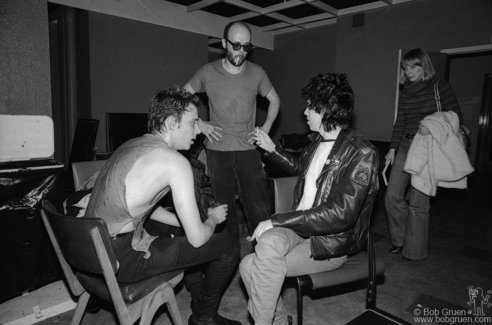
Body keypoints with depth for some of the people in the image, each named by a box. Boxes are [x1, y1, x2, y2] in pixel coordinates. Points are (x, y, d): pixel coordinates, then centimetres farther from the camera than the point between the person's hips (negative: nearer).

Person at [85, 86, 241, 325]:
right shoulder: (174, 161, -20)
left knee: (179, 231, 29)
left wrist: (186, 223, 17)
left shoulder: (132, 145, 8)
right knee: (227, 245, -2)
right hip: (122, 262, -9)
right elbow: (197, 239, -17)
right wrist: (213, 218, 5)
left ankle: (200, 299, 40)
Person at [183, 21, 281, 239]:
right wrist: (199, 124, -2)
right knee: (225, 209, 9)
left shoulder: (256, 73, 2)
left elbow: (274, 100, 17)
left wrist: (266, 128, 4)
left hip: (248, 150, 0)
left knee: (258, 209, -7)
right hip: (217, 151, 0)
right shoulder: (208, 72, 0)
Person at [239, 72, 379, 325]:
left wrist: (276, 221, -27)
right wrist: (271, 149, 22)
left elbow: (341, 214, -26)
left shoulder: (361, 153, -17)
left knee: (252, 266, -22)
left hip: (333, 242, -7)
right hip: (301, 227, 7)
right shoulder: (317, 140, 7)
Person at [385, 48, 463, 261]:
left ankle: (415, 251, 15)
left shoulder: (439, 87, -1)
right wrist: (392, 148, 5)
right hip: (405, 146, 5)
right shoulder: (406, 92, 12)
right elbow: (400, 122, 11)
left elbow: (456, 114, -3)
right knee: (393, 196, 2)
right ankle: (400, 240, 22)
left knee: (417, 202, -2)